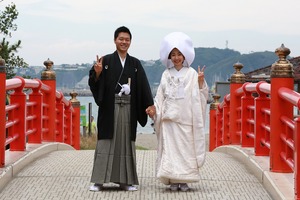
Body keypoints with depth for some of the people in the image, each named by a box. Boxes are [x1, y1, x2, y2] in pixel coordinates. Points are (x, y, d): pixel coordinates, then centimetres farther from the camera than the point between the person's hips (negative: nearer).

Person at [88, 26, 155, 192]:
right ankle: (99, 180, 0)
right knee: (106, 142, -3)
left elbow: (143, 86, 4)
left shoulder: (135, 64, 10)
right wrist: (97, 73, -24)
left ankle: (125, 180, 10)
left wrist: (149, 104, -7)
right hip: (110, 107, -2)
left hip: (128, 108, 3)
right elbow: (94, 83, -4)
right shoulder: (106, 61, 2)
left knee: (126, 142, 5)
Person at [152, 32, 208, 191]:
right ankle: (173, 180, 1)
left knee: (186, 148, -1)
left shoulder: (192, 73, 4)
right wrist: (153, 108, -1)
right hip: (169, 117, 2)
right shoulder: (166, 74, 10)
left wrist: (201, 81, -14)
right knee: (170, 148, -2)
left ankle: (184, 180, 4)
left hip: (186, 118, -2)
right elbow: (160, 96, 11)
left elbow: (199, 95, 1)